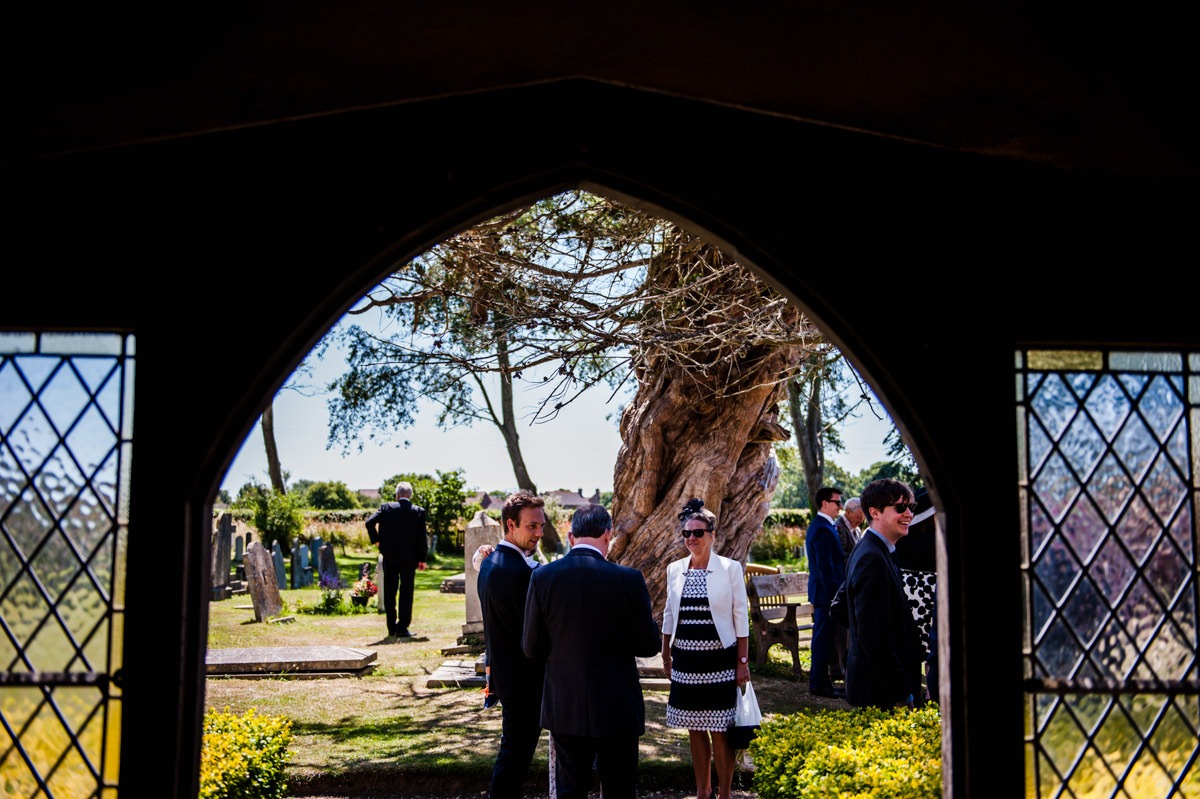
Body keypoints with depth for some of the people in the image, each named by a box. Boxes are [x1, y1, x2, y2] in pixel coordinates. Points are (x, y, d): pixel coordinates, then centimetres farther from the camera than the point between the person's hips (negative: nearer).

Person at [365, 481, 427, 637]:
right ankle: (403, 627, 0)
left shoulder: (386, 507, -2)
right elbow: (422, 537, -5)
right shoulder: (419, 511, -3)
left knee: (390, 592, 12)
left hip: (389, 556, 1)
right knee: (406, 592, 4)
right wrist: (421, 559, 1)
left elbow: (370, 523, -11)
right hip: (409, 558, -1)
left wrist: (376, 540, 4)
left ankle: (392, 626, 16)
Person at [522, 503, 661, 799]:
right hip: (616, 709, -2)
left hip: (564, 711, 2)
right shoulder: (628, 579, -14)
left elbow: (531, 648, -2)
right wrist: (649, 621, 13)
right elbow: (648, 646, -7)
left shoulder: (542, 577, -7)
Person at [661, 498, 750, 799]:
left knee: (719, 732, 0)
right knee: (694, 730, 11)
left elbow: (741, 618, -3)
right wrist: (666, 655, 15)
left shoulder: (730, 569, -5)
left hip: (718, 661, -4)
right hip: (685, 661, 4)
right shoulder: (675, 569, 6)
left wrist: (743, 662, -6)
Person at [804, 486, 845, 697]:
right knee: (823, 638, -4)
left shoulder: (818, 525, 16)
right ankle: (819, 684, 1)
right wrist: (834, 593, -21)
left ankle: (820, 681, 24)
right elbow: (825, 566, -22)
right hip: (826, 592, -11)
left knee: (823, 638, 16)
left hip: (822, 591, 11)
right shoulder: (823, 529, -19)